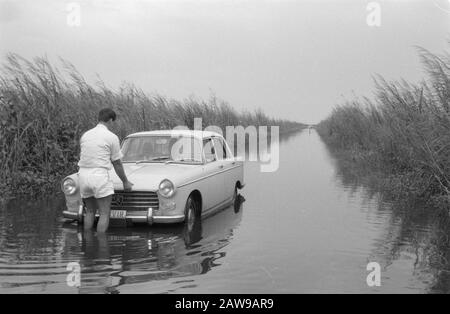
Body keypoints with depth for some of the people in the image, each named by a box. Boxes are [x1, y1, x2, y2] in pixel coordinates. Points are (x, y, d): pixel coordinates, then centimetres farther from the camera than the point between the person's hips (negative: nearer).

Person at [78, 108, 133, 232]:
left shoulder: (85, 135, 12)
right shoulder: (112, 137, -4)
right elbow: (117, 163, 0)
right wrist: (125, 181, 12)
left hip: (83, 174, 6)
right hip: (99, 175, -6)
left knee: (90, 211, 18)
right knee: (104, 214, -1)